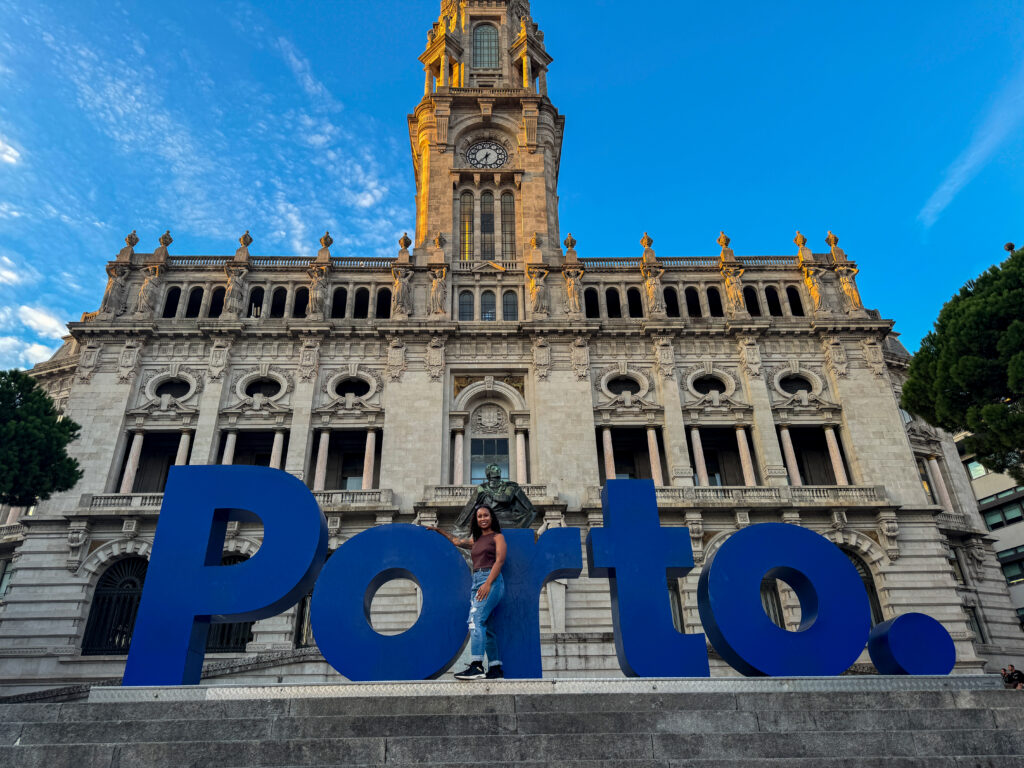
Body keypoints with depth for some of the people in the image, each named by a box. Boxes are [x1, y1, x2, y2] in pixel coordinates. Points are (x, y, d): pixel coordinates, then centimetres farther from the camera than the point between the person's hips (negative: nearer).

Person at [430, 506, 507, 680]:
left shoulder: (497, 537, 4)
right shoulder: (476, 540, 23)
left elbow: (500, 560, -7)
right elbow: (457, 541, 38)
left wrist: (488, 583, -19)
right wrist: (439, 531, 43)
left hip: (491, 580, -7)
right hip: (477, 581, 7)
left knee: (476, 619, -21)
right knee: (485, 626, 2)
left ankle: (476, 666, -28)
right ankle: (496, 669, 4)